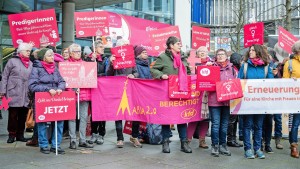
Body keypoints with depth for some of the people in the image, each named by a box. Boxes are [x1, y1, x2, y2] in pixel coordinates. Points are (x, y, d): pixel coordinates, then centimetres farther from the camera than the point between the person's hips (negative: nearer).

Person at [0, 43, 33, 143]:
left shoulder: (30, 63, 13)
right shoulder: (12, 61, 2)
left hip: (26, 94, 4)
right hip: (13, 93, -3)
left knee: (23, 115, 7)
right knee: (13, 115, 0)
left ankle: (20, 134, 18)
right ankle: (12, 134, 11)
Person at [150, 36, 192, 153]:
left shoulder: (182, 58, 15)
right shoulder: (163, 57, -5)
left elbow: (187, 72, 26)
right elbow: (153, 70, -6)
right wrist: (161, 75, -22)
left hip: (181, 91, 5)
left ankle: (184, 142, 13)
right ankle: (165, 142, 13)